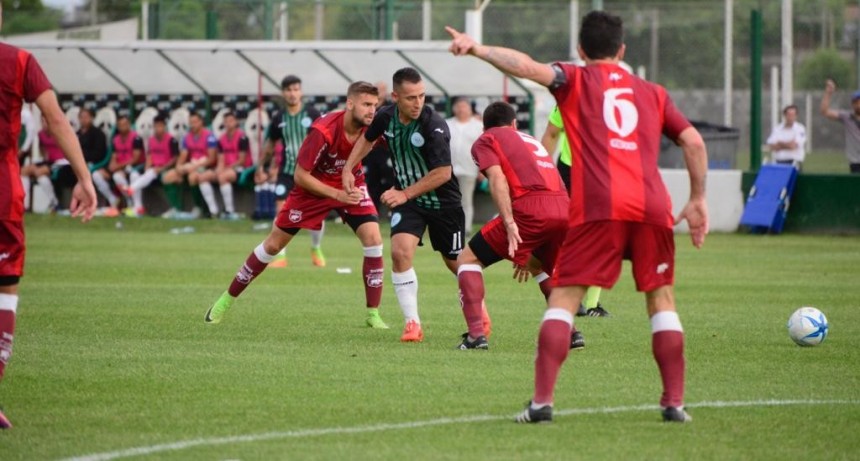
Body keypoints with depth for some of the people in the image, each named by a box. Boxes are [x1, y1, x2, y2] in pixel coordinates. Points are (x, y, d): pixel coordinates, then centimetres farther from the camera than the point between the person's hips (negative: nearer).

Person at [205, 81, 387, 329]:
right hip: (314, 186, -3)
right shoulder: (323, 131, -33)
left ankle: (373, 314, -8)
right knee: (273, 244, 5)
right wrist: (338, 194, -30)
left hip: (351, 184, 3)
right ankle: (228, 298, 22)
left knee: (373, 238, -17)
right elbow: (301, 176, -25)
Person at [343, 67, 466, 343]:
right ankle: (412, 324, -14)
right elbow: (367, 139, 15)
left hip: (443, 201, -3)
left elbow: (443, 173, -23)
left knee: (456, 263, 9)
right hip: (406, 199, 3)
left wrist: (405, 194, -21)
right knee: (400, 251, -20)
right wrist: (348, 169, 7)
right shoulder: (386, 117, -8)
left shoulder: (434, 125, -24)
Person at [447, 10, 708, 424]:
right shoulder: (652, 93, 23)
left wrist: (477, 49, -9)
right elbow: (693, 142, 17)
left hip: (596, 207, -3)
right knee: (661, 297, 14)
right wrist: (697, 200, 23)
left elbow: (530, 67, -5)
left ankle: (542, 400, -9)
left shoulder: (577, 80, 14)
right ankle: (674, 402, 8)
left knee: (564, 296, 1)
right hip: (652, 208, 3)